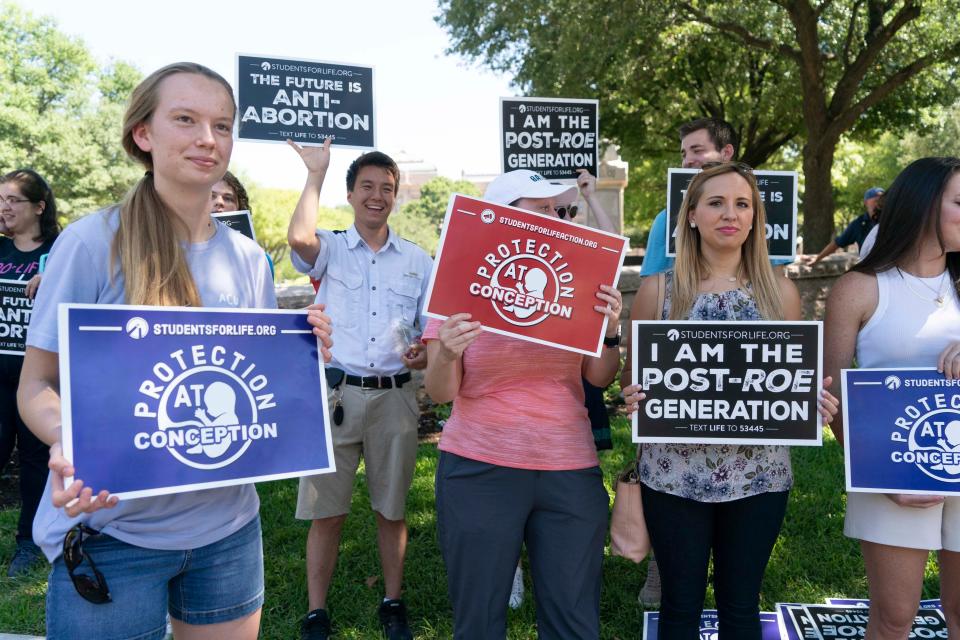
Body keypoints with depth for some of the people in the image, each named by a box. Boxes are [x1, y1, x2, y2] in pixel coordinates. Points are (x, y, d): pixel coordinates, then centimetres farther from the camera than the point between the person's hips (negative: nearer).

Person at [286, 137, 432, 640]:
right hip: (335, 393, -2)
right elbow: (298, 238, -22)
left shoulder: (418, 260, 10)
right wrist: (316, 173, -9)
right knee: (326, 512, 4)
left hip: (395, 397, 2)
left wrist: (425, 354, -11)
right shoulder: (330, 249, 3)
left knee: (392, 509, 12)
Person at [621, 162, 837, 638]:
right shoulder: (657, 290, -2)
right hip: (674, 474, -1)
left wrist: (817, 402, -11)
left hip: (760, 474, 2)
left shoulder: (781, 292, 2)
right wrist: (633, 397, -17)